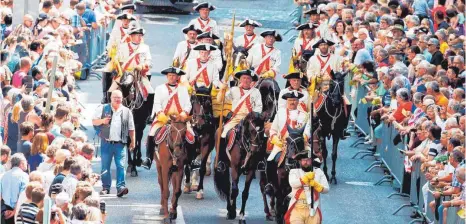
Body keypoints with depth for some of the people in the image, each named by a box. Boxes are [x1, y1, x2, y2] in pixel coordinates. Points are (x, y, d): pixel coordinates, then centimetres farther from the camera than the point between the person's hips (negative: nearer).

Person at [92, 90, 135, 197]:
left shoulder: (126, 111, 10)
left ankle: (121, 187, -14)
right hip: (106, 143, 0)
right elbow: (94, 121, 8)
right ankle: (105, 187, 10)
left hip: (120, 143, 0)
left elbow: (131, 129, 14)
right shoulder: (103, 109, 7)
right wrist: (102, 121, -12)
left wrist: (133, 141, 10)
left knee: (120, 166, -10)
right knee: (105, 166, 2)